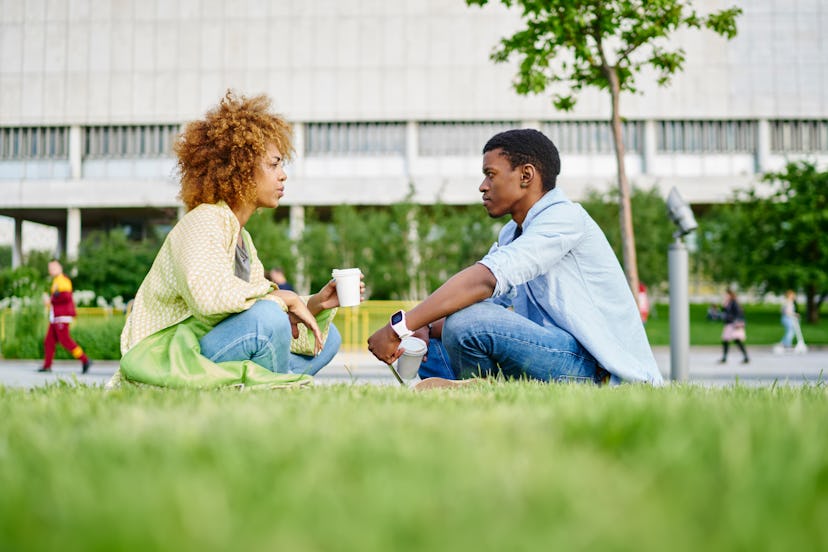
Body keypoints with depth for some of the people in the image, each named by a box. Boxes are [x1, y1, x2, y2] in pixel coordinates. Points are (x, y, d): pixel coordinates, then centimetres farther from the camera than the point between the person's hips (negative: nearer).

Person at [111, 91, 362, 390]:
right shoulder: (202, 222, -12)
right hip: (165, 362, -9)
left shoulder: (243, 240, 14)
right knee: (266, 317, -33)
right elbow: (208, 293, -34)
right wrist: (284, 297, -24)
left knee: (328, 338, 12)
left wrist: (315, 304, -4)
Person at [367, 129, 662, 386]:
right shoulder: (512, 235, 17)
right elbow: (476, 298, 12)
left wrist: (401, 326, -29)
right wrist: (426, 329, -10)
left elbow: (484, 280, -26)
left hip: (598, 369, -9)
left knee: (467, 322, -27)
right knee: (430, 346, 9)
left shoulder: (565, 217, -14)